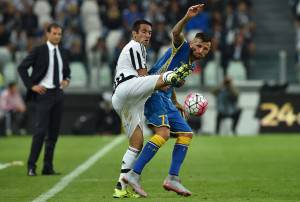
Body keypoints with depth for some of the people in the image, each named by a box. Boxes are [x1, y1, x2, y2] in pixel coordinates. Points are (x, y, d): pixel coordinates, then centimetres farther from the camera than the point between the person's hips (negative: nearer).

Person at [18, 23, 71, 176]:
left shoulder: (63, 53, 11)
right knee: (40, 130, -13)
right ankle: (31, 166, -7)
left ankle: (48, 167, 11)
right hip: (44, 93, -6)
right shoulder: (39, 51, -5)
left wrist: (66, 80, 3)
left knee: (54, 132, 6)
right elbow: (21, 68, -6)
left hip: (58, 94, 6)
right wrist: (32, 86, -11)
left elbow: (67, 71, 25)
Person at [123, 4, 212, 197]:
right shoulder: (181, 48, -4)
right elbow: (175, 33, -28)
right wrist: (187, 18, -43)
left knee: (186, 134, 6)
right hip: (153, 92, -10)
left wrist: (176, 103, 32)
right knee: (163, 132, -26)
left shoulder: (191, 65, 20)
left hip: (166, 99, 10)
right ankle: (134, 175, -29)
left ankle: (173, 179, 2)